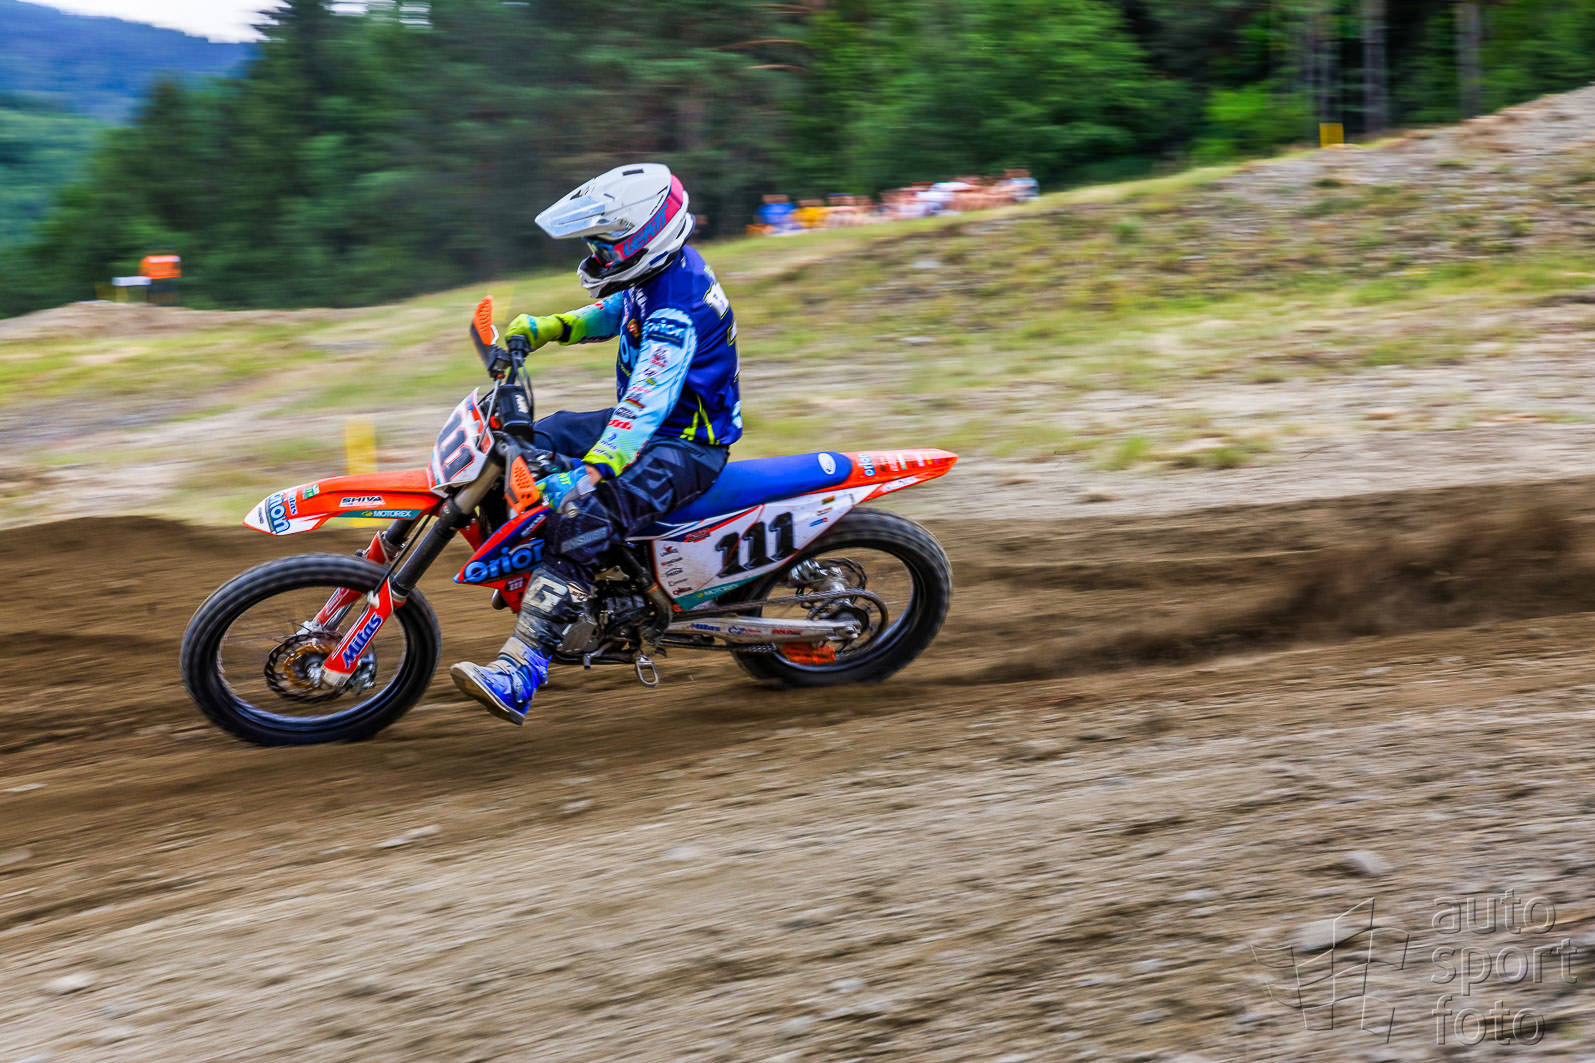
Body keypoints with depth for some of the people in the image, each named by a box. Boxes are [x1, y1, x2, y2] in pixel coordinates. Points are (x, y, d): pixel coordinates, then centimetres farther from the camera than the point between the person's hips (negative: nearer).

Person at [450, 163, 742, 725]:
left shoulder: (677, 309, -28)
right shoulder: (658, 271, 3)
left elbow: (647, 403, -39)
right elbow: (613, 313, 25)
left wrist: (589, 474, -48)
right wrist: (546, 328, 10)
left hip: (684, 446, -11)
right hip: (652, 425, 11)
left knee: (579, 519, -31)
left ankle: (517, 678, -38)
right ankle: (525, 572, 25)